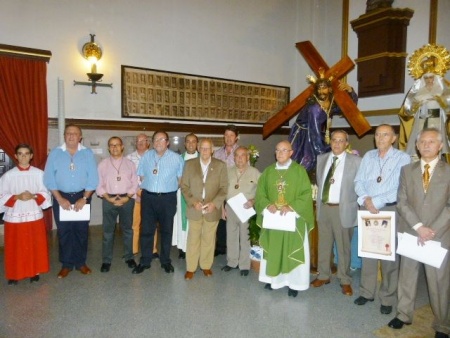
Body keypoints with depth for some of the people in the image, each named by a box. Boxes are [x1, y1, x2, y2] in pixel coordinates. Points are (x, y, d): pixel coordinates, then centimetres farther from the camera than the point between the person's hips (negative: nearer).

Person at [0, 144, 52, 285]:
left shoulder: (39, 173, 0)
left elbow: (46, 194, 0)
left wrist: (33, 196, -17)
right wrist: (17, 197, -16)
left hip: (35, 215, 0)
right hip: (14, 216, 0)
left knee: (36, 246, 8)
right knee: (15, 247, 6)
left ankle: (35, 272, 24)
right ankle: (14, 274, 23)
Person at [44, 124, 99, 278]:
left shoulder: (88, 153, -3)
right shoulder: (55, 153, -2)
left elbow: (93, 179, -5)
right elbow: (49, 179, -3)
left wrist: (84, 198, -12)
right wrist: (59, 199, -10)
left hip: (82, 197, 0)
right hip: (61, 197, 0)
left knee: (81, 230, 7)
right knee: (64, 231, 6)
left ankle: (81, 262, 22)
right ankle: (66, 264, 20)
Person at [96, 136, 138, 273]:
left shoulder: (130, 164, 5)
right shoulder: (103, 164, 3)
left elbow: (134, 183, 1)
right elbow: (99, 185, 0)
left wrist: (127, 197, -12)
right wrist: (108, 198, -13)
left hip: (127, 199, 1)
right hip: (109, 200, 0)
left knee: (127, 229, 11)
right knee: (108, 231, 6)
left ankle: (129, 257, 25)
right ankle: (106, 260, 17)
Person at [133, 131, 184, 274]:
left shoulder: (176, 158, -3)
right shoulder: (146, 156, 5)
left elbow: (181, 178, 3)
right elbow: (141, 175, 12)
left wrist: (170, 188, 2)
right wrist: (148, 188, 6)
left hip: (168, 198, -2)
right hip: (148, 197, 2)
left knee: (166, 230, 10)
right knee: (146, 230, 6)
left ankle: (165, 261, 24)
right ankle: (144, 261, 20)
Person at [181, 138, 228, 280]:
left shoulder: (220, 165, 1)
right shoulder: (189, 164, 3)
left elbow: (224, 187, -1)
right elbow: (184, 186, 2)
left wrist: (214, 203, -13)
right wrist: (193, 202, -11)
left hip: (213, 209, 0)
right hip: (194, 209, 0)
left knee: (209, 239, 11)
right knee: (193, 239, 7)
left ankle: (206, 266, 28)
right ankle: (190, 268, 21)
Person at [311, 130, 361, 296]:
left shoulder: (355, 161, -6)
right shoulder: (321, 158, 8)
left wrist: (360, 204, -6)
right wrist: (319, 198, 12)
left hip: (343, 209, -4)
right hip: (323, 207, 4)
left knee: (344, 246, 7)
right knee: (323, 244, 14)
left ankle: (345, 280, 23)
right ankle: (323, 275, 30)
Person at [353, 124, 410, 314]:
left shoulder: (403, 158, -5)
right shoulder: (368, 156, 8)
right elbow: (358, 182, 5)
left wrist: (376, 201, -16)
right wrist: (366, 199, -13)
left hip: (390, 211, -3)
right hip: (367, 210, 4)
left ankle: (388, 298, 18)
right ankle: (366, 291, 24)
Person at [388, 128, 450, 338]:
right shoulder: (407, 170, 7)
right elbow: (402, 202, 0)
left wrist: (432, 231, -13)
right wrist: (418, 227, -11)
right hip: (410, 234, 2)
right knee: (406, 276, 13)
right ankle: (404, 314, 30)